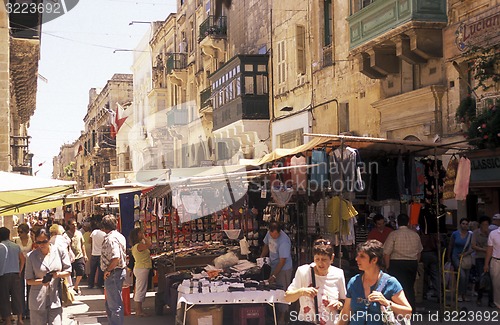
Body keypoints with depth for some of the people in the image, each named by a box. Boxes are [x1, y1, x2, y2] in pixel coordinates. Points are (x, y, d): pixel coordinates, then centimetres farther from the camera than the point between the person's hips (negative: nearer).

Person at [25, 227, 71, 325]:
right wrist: (41, 281, -17)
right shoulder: (32, 256, 0)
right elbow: (29, 280, 2)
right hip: (38, 299, 0)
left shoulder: (60, 251, 1)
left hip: (55, 299, 0)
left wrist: (58, 274, -14)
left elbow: (68, 271, 7)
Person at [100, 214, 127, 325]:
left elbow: (116, 258, -30)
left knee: (115, 305, -3)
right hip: (120, 271, 10)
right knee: (109, 304, 20)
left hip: (113, 274, -10)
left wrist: (107, 270, -18)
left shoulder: (110, 239, -18)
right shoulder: (119, 236, 13)